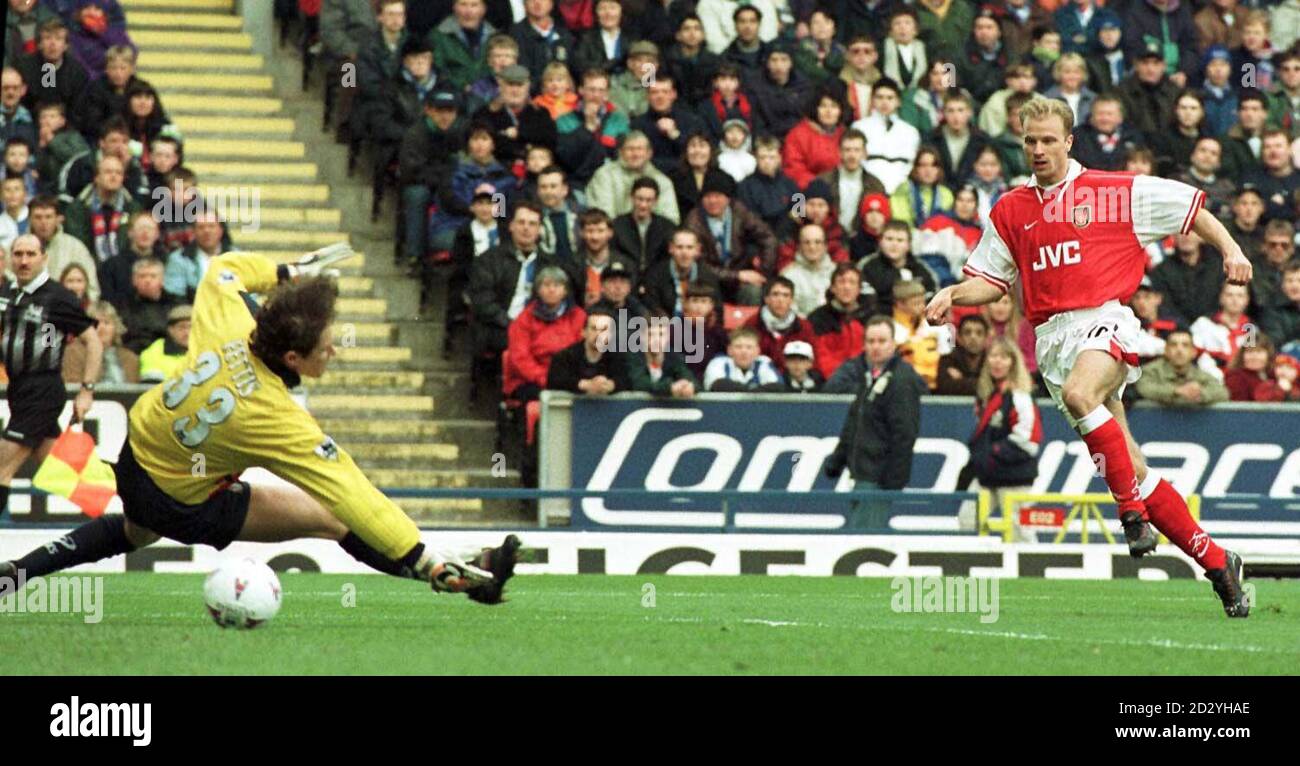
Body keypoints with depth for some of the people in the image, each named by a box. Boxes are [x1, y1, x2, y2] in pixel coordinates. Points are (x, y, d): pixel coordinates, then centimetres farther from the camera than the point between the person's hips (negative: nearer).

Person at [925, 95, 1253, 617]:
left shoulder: (1116, 192, 4)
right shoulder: (1010, 211, 15)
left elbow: (1191, 208, 9)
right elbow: (991, 279, 21)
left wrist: (1229, 249, -4)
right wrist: (953, 295, 2)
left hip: (1104, 319, -4)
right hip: (1050, 335, 4)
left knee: (1078, 393, -39)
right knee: (1131, 468, 1)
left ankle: (1133, 509, -27)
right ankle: (1217, 563, 8)